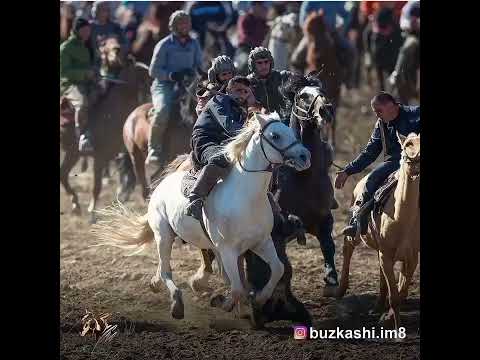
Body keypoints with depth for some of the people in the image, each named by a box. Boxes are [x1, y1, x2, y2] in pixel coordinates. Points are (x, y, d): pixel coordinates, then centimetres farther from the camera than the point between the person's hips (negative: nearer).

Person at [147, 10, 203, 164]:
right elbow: (154, 71, -2)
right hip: (165, 86, -5)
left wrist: (193, 72, -6)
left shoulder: (194, 44, 14)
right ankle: (154, 150, -24)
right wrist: (172, 75, -18)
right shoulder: (164, 45, 0)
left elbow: (199, 65, 19)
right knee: (163, 111, -33)